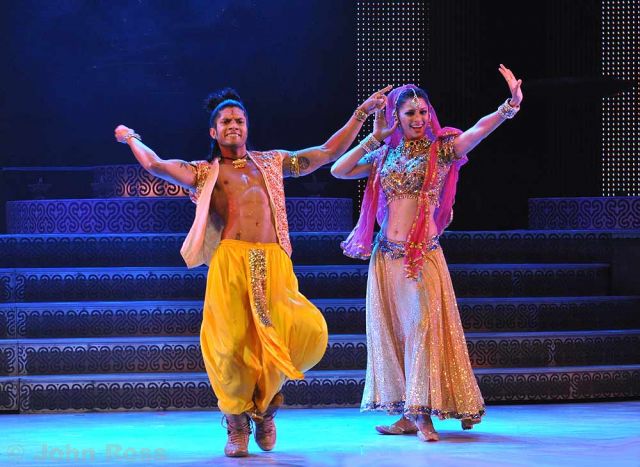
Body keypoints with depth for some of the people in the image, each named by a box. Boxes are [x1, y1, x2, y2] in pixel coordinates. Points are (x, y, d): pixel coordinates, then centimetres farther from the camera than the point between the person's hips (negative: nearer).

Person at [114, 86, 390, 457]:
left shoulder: (271, 163, 25)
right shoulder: (205, 172, 17)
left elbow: (328, 152, 26)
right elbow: (155, 165, 5)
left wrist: (362, 113, 26)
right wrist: (132, 139, 22)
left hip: (274, 264, 2)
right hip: (231, 264, -2)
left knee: (309, 332, -18)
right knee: (233, 345, -14)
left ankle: (267, 394, 12)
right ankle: (237, 425, 12)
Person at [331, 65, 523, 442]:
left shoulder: (440, 150, -2)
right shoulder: (385, 155, 10)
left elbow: (479, 130, -17)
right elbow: (339, 170, 9)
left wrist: (510, 106, -33)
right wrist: (374, 139, 4)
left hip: (422, 252, -4)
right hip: (385, 254, 4)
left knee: (423, 327, -10)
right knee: (391, 331, 5)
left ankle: (424, 414, -7)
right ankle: (407, 415, 12)